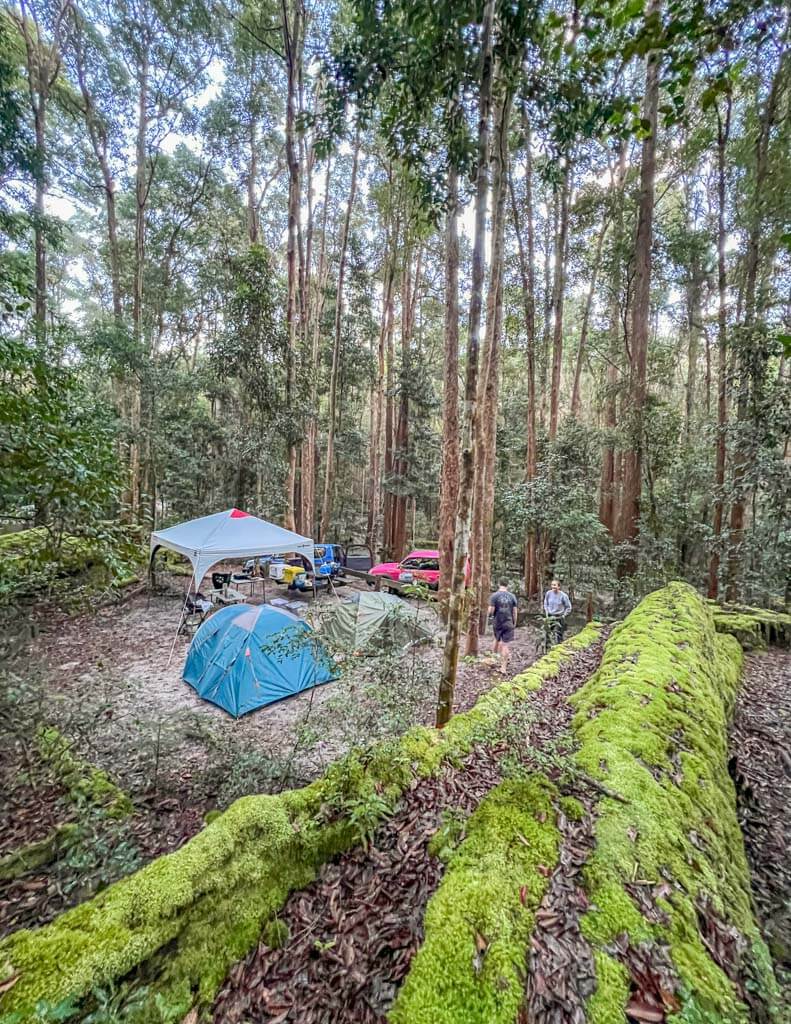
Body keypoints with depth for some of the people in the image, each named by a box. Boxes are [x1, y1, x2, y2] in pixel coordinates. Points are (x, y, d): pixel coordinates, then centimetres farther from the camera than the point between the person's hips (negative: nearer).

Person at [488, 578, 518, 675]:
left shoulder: (494, 596, -8)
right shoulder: (512, 596, -1)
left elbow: (491, 611, -12)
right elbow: (514, 612, 2)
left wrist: (490, 613, 11)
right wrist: (514, 623, 14)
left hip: (497, 623, 0)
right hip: (508, 623, 0)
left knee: (497, 640, 23)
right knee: (505, 645, 1)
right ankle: (504, 668, 1)